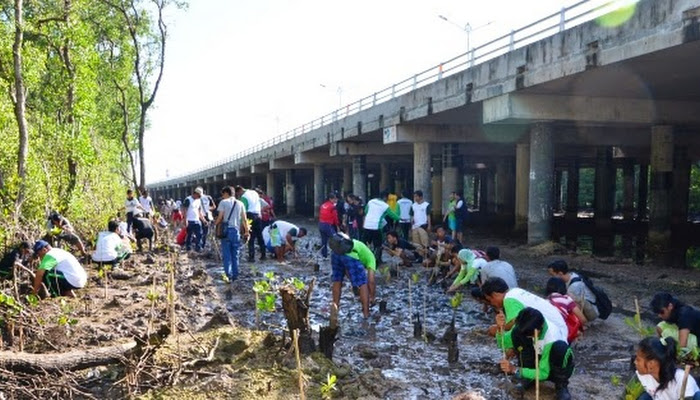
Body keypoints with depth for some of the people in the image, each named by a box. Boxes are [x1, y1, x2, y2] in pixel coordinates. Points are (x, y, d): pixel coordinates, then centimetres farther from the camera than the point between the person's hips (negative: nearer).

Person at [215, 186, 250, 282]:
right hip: (236, 230, 3)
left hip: (226, 230, -3)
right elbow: (244, 219, 6)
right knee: (235, 255, 11)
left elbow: (220, 217, -8)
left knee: (226, 254, 2)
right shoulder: (240, 204, 8)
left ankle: (228, 275, -3)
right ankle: (235, 275, 12)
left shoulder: (223, 202, -2)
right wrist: (247, 231, 12)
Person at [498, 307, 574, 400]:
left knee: (560, 347, -39)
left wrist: (515, 370, -37)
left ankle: (561, 386, -13)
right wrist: (500, 328, -32)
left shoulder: (552, 338, -36)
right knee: (516, 333, -22)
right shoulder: (527, 326, -21)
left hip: (558, 369, -4)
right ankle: (529, 378, -5)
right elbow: (503, 344, -12)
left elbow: (543, 373, -30)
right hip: (538, 359, 4)